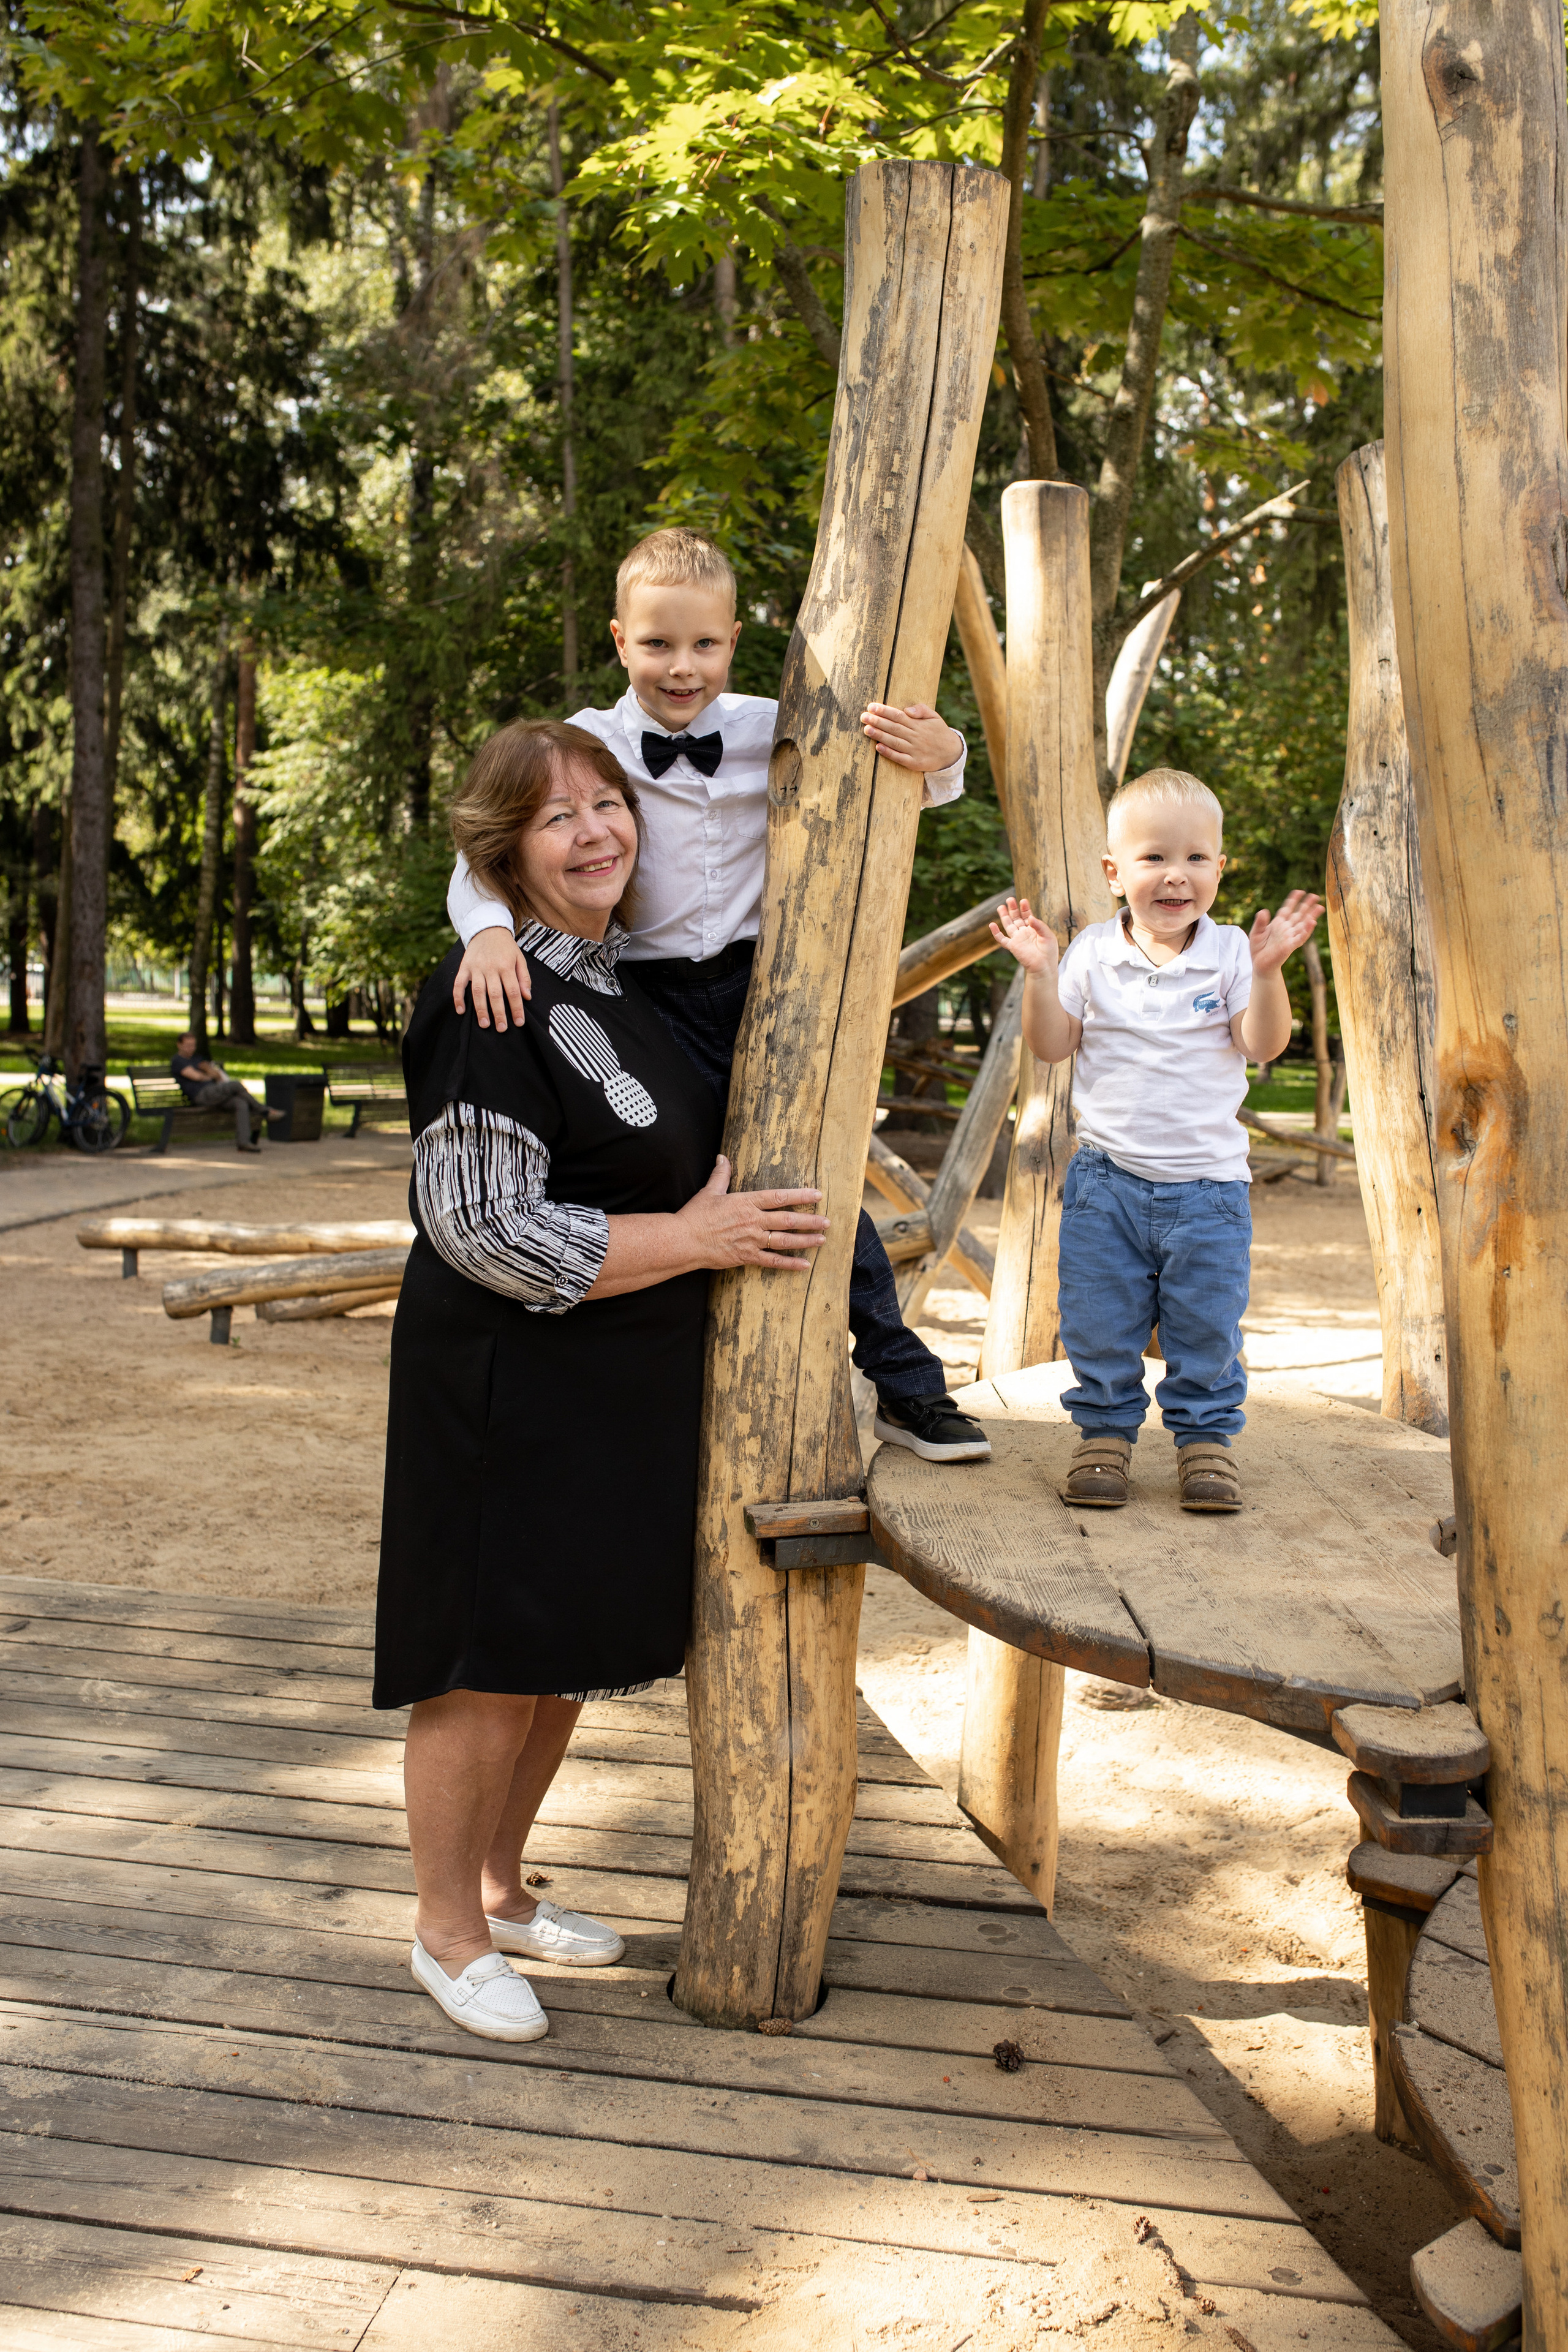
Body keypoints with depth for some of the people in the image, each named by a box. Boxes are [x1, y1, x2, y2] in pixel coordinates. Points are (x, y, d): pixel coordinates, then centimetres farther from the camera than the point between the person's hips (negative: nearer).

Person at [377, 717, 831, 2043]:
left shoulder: (627, 978, 10)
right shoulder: (490, 998, -18)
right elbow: (485, 1228, -23)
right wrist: (694, 1240, -20)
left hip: (624, 1386, 9)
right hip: (508, 1387, -9)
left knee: (571, 1647, 18)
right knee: (491, 1659, 3)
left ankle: (503, 1888, 37)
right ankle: (449, 1930, 24)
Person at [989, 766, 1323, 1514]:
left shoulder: (1230, 953, -2)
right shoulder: (1092, 954, 0)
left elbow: (1264, 1044, -9)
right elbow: (1051, 1046, -1)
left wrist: (1266, 972, -23)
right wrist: (1041, 974, -14)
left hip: (1207, 1183, -1)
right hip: (1107, 1178, 1)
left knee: (1207, 1327, 6)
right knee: (1098, 1326, 6)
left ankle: (1206, 1438, 21)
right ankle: (1104, 1433, 22)